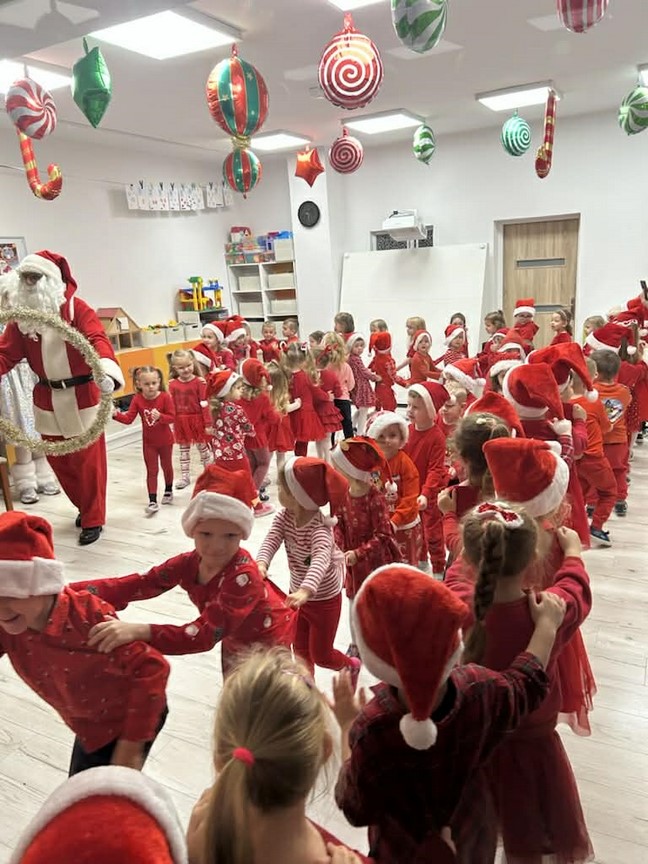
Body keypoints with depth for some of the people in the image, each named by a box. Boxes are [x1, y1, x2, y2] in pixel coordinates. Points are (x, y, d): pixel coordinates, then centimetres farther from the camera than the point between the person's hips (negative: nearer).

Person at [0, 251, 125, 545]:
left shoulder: (75, 308, -12)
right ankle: (85, 507, 35)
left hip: (82, 396, -5)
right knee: (58, 459, 13)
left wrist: (107, 371, -47)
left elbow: (97, 339, -27)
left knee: (88, 459, 3)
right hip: (46, 399, 5)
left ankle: (93, 519, 17)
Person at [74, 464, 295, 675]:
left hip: (267, 640, -6)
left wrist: (139, 631, -58)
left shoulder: (242, 575, -40)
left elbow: (205, 634, -47)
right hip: (236, 640, 6)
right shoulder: (190, 563, -19)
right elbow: (136, 584, -23)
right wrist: (70, 592, -34)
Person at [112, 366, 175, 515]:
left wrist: (160, 416, -38)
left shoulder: (165, 397, -18)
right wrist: (116, 415, -29)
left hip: (165, 440, -1)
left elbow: (172, 417, -20)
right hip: (148, 442, 1)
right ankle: (152, 501, 2)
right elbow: (128, 419, -11)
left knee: (166, 466, 19)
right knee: (151, 471, 3)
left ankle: (168, 491, 43)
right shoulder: (137, 399, -10)